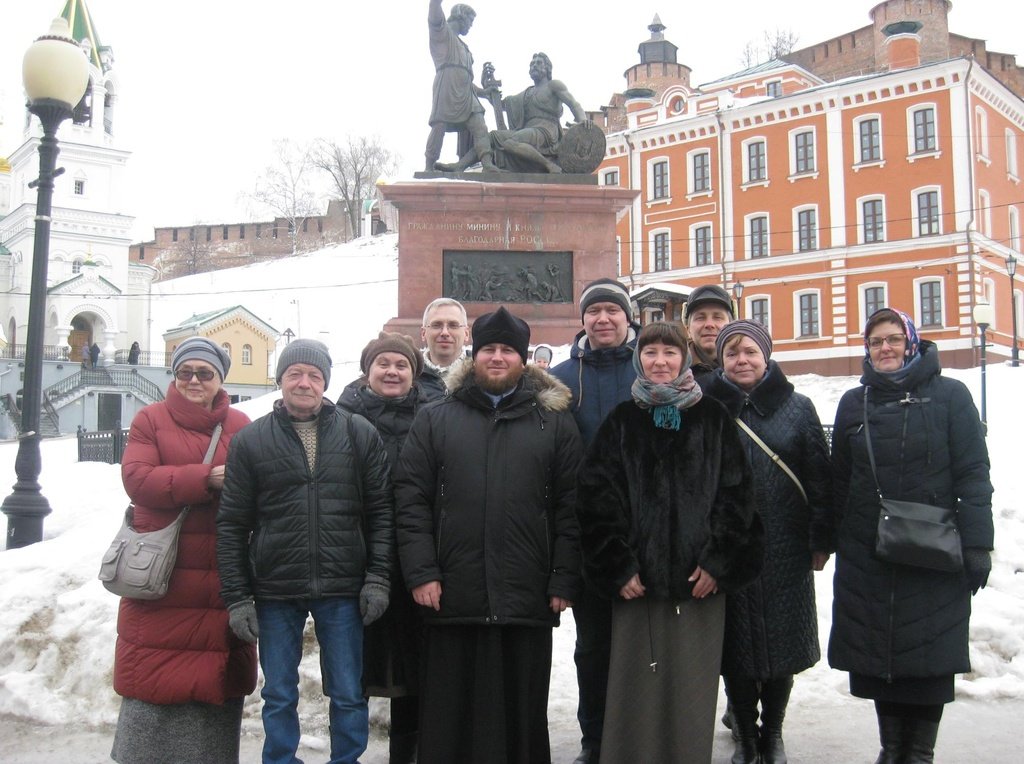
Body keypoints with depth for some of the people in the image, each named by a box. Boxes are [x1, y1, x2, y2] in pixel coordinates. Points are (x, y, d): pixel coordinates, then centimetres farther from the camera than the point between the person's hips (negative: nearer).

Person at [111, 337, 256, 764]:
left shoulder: (240, 426, 10)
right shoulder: (151, 419, 5)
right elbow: (137, 479, -8)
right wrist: (205, 479, -16)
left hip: (222, 578, 2)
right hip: (162, 575, -1)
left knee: (217, 677, 5)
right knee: (154, 679, 2)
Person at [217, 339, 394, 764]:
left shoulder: (360, 435, 4)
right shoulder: (251, 441, 4)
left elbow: (381, 512, 5)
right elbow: (232, 525, 4)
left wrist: (377, 578, -2)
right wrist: (236, 597, 0)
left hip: (342, 590, 0)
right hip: (275, 592, 0)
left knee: (348, 696, 8)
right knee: (279, 697, 10)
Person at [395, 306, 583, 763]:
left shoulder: (555, 423, 8)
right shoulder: (435, 420, 9)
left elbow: (569, 509, 3)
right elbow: (411, 500, 3)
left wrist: (564, 582, -4)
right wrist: (420, 573, -6)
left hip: (528, 600, 0)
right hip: (452, 597, 0)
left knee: (522, 717, 9)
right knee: (449, 718, 8)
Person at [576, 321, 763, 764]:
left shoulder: (713, 419, 9)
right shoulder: (622, 422, 8)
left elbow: (735, 493, 3)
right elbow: (596, 497, 2)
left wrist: (718, 561, -6)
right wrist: (618, 567, -6)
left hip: (700, 578, 0)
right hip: (637, 579, 0)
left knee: (692, 689, 2)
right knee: (637, 689, -1)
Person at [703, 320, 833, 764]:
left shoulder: (797, 408, 4)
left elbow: (820, 479, 4)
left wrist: (821, 541, 1)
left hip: (785, 552, 1)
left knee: (782, 644, 8)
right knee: (735, 648, 5)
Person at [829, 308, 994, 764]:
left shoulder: (949, 396, -1)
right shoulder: (854, 403, 9)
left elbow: (973, 474, -4)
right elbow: (840, 480, 12)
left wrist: (976, 544, -9)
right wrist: (836, 539, 10)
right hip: (866, 555, 3)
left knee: (929, 656, 2)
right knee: (877, 654, 6)